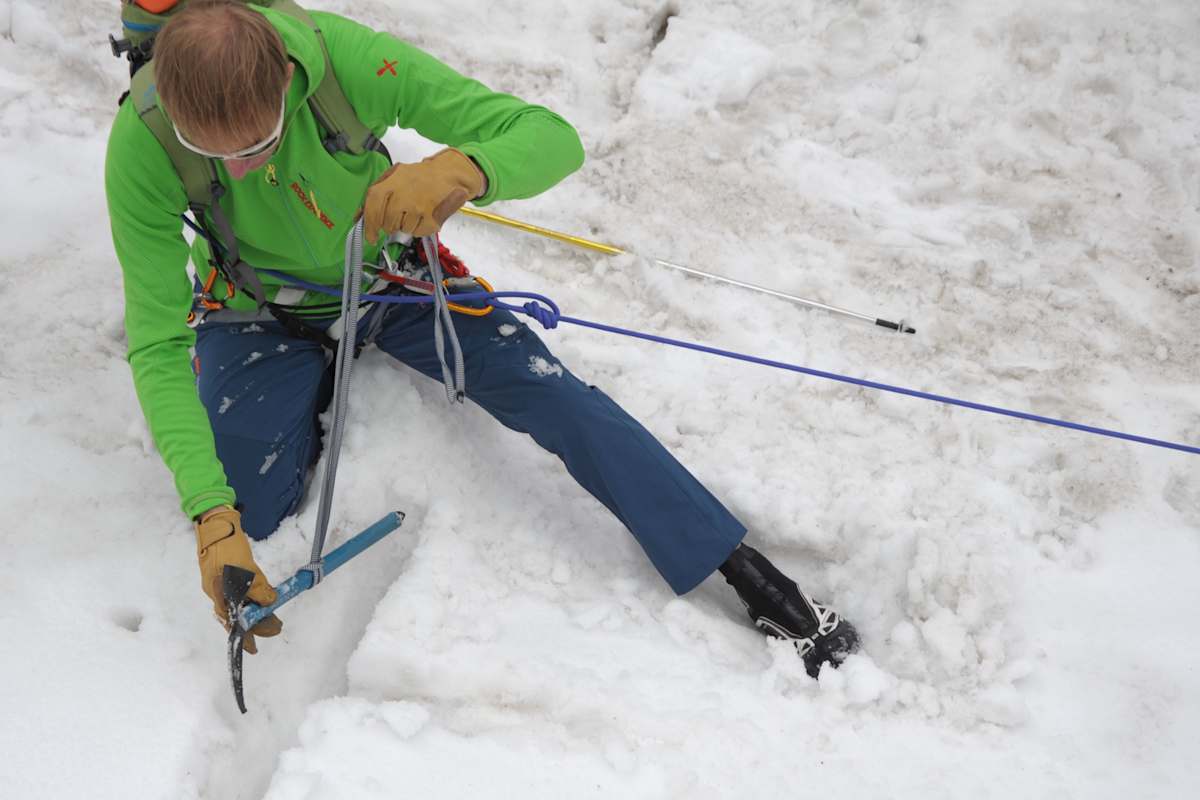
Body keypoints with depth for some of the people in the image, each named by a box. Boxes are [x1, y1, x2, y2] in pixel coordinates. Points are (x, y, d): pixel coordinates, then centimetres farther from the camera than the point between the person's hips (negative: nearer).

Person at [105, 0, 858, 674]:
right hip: (261, 308, 0)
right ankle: (314, 399, 16)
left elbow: (555, 139, -33)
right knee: (247, 515, -20)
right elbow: (157, 346, -31)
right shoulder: (142, 142, -32)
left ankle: (747, 573, -7)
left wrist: (462, 170, -57)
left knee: (550, 391, -16)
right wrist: (213, 518, -42)